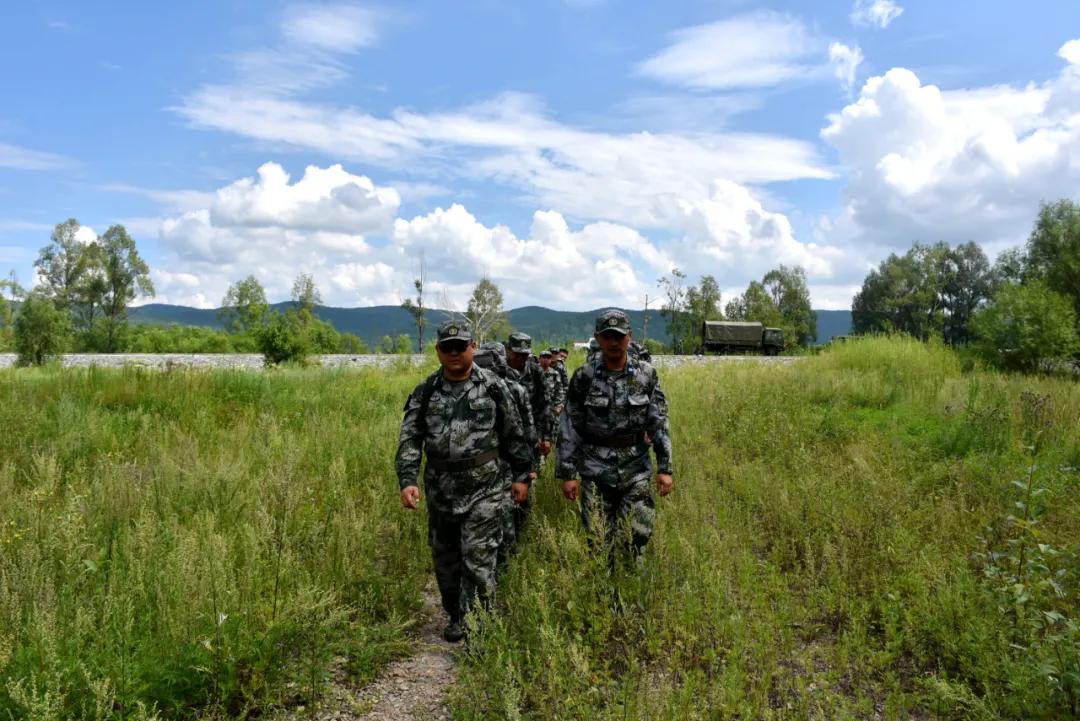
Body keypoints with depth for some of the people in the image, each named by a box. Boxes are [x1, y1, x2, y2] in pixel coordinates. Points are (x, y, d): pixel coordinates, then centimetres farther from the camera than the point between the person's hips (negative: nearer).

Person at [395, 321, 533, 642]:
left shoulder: (492, 386, -3)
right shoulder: (425, 392, 1)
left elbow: (514, 435, 3)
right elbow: (410, 439, -4)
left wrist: (522, 475, 4)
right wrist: (407, 481, -16)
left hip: (484, 491, -3)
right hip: (440, 492, 3)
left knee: (479, 561, -6)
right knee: (446, 560, 16)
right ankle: (455, 617, 35)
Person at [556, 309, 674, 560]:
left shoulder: (646, 374, -3)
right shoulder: (584, 376, -7)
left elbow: (659, 422, 0)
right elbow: (569, 427, -4)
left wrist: (665, 468, -5)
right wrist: (567, 474, -6)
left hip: (636, 466, 1)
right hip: (596, 467, -1)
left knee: (640, 530, -1)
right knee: (599, 536, 5)